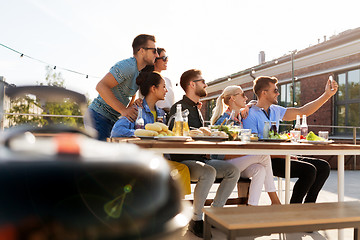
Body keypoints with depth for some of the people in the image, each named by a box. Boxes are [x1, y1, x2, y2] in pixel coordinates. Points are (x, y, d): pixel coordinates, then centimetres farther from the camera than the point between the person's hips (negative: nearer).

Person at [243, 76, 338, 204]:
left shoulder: (275, 110, 16)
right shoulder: (250, 115, -9)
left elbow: (303, 111, 19)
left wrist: (327, 94, 15)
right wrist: (281, 155, -21)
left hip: (279, 156, 9)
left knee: (323, 166, -2)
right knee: (309, 170, -24)